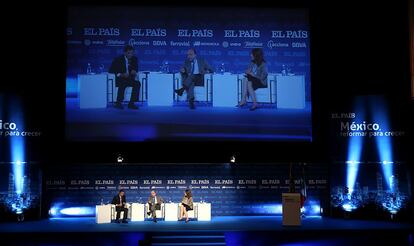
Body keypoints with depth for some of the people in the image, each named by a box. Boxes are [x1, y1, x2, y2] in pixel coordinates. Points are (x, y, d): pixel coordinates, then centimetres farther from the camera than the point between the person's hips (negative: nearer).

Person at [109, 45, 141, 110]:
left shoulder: (134, 59, 6)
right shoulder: (118, 59, -5)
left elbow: (135, 68, 16)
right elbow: (111, 70, -8)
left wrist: (134, 71, -12)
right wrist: (121, 74, -23)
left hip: (130, 79, 4)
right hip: (120, 79, -4)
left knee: (137, 83, -26)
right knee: (123, 84, -37)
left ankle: (131, 103, -23)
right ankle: (118, 103, -24)